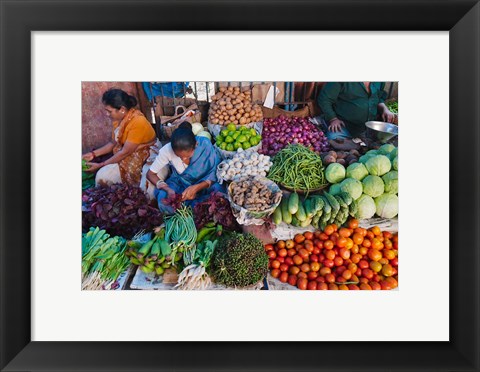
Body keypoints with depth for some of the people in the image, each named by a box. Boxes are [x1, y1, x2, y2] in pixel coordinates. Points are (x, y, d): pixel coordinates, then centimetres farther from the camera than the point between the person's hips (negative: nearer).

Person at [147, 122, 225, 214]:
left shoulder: (205, 145, -26)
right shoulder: (167, 150, -23)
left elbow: (216, 174, -18)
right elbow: (150, 174, -12)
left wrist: (197, 187, -35)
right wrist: (167, 189, -30)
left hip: (203, 184, 0)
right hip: (179, 184, 1)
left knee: (218, 191, -32)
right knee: (163, 199, -30)